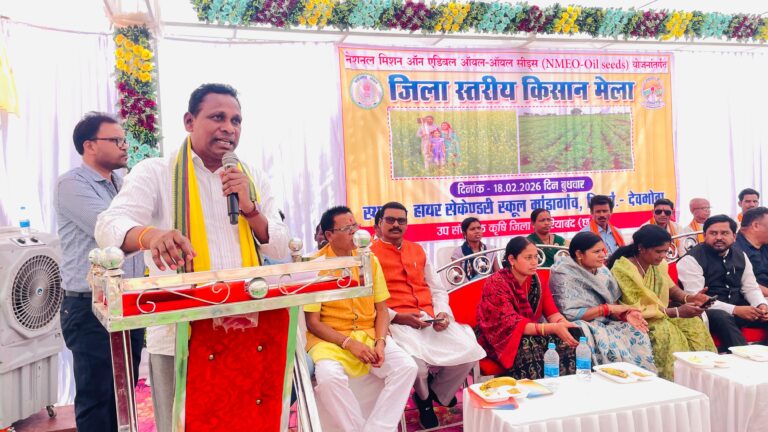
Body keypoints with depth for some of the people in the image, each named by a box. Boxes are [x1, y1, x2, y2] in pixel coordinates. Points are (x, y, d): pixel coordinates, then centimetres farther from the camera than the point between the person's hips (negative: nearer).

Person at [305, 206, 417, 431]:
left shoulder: (370, 260, 4)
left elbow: (381, 309, 7)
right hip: (330, 339, -3)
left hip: (369, 334, 4)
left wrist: (380, 342, -12)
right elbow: (312, 322, -8)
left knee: (407, 367, -20)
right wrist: (349, 343, -18)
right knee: (329, 378, -34)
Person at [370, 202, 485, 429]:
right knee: (417, 364, -32)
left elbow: (437, 289, 21)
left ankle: (437, 392, 15)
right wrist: (397, 317, -16)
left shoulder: (418, 251, 20)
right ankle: (424, 399, 8)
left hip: (430, 319, 5)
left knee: (470, 352, -16)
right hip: (396, 323, -5)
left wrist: (443, 312, 0)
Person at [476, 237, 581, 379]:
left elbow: (551, 312, -5)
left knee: (564, 343, -19)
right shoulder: (496, 284, -20)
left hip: (530, 333, 6)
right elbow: (511, 324, -28)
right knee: (529, 349, -34)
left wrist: (563, 323, -29)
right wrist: (553, 328, -38)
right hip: (497, 339, -6)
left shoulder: (536, 280, 0)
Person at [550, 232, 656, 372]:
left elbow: (613, 303, 9)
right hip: (582, 327, -6)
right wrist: (608, 308, -19)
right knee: (613, 344, -30)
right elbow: (569, 314, -20)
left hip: (606, 323, 7)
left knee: (638, 334, -16)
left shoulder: (602, 270, 7)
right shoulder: (564, 275, -13)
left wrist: (626, 314, -15)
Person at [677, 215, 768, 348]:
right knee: (722, 317, -37)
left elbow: (751, 288, 13)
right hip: (709, 312, -7)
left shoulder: (741, 256, 11)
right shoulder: (692, 259, -11)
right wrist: (734, 310, -24)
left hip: (740, 309, 7)